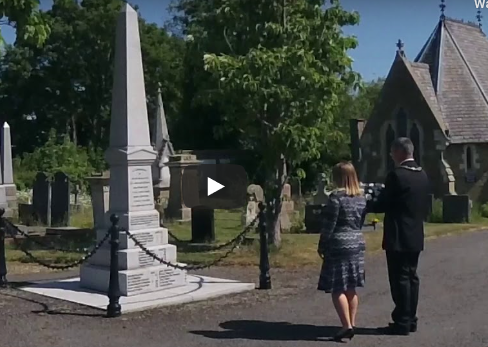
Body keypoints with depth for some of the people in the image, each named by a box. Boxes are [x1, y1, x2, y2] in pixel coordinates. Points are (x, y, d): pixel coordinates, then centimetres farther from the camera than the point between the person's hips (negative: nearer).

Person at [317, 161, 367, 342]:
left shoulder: (336, 196, -14)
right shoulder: (361, 197, 8)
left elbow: (328, 224, -13)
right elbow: (360, 222, 13)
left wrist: (322, 246, -4)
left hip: (338, 245, -7)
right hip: (357, 244, 7)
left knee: (337, 289, -3)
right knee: (351, 288, 14)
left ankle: (347, 326, -10)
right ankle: (352, 324, 18)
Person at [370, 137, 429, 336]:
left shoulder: (396, 175, -17)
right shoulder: (422, 175, 9)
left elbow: (382, 205, -14)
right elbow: (423, 206, 15)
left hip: (398, 237, -8)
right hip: (415, 235, 8)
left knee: (400, 278, -3)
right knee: (411, 276, 13)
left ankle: (402, 323, 2)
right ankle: (410, 320, 21)